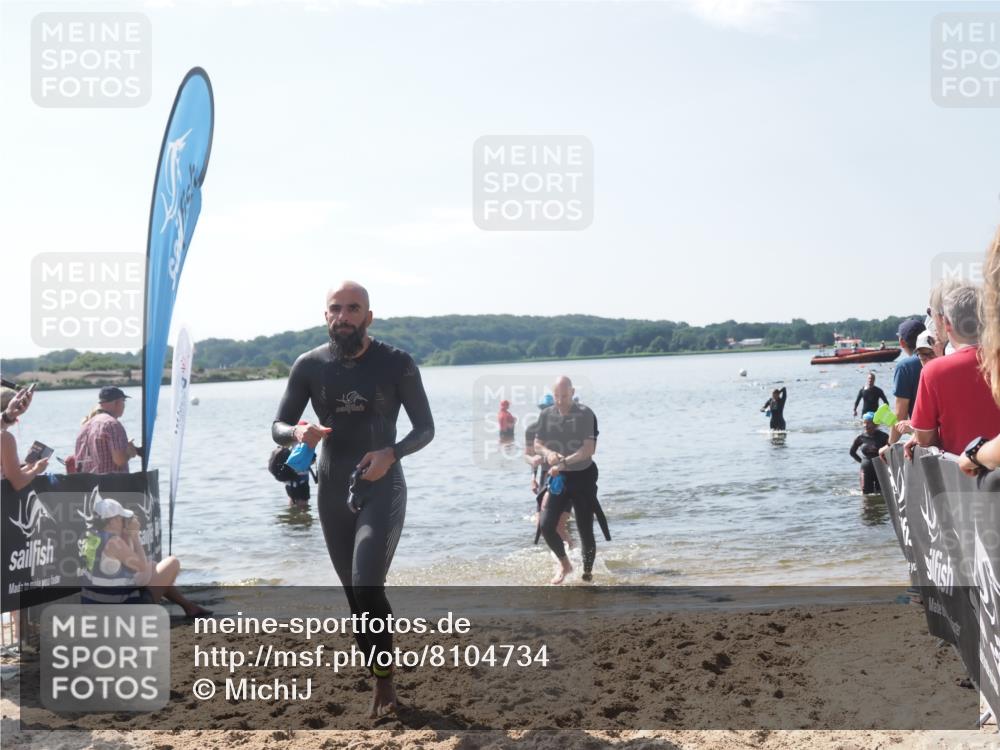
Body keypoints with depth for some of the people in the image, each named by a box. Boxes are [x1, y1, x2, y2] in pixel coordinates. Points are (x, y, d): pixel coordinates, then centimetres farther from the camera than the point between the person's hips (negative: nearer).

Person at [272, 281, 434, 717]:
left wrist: (391, 453, -22)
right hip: (333, 492, 4)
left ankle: (384, 683, 0)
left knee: (367, 585, -18)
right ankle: (380, 681, 27)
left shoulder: (396, 364, -8)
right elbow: (278, 427, 2)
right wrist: (299, 432, -23)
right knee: (355, 592, 11)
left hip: (382, 489, -4)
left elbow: (425, 428, -3)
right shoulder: (310, 366, -1)